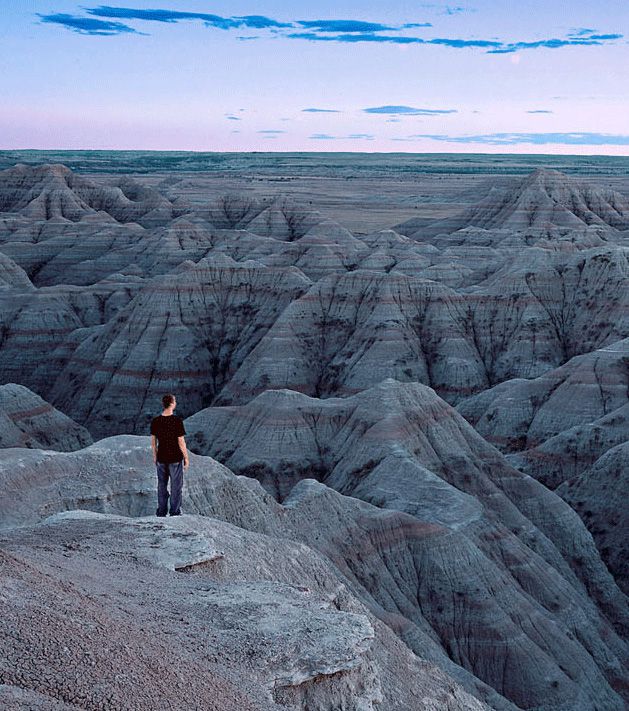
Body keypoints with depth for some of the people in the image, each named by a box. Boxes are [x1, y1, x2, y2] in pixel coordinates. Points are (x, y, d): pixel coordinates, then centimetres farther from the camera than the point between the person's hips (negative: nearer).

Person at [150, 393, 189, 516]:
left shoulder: (155, 421, -5)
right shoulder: (177, 421, -18)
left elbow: (153, 441, 3)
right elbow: (181, 442, -15)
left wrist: (155, 456, 17)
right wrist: (186, 457, -3)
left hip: (161, 458, 4)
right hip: (175, 459, -4)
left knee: (162, 485, 15)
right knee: (176, 486, 8)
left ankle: (161, 512, 20)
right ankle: (175, 512, 12)